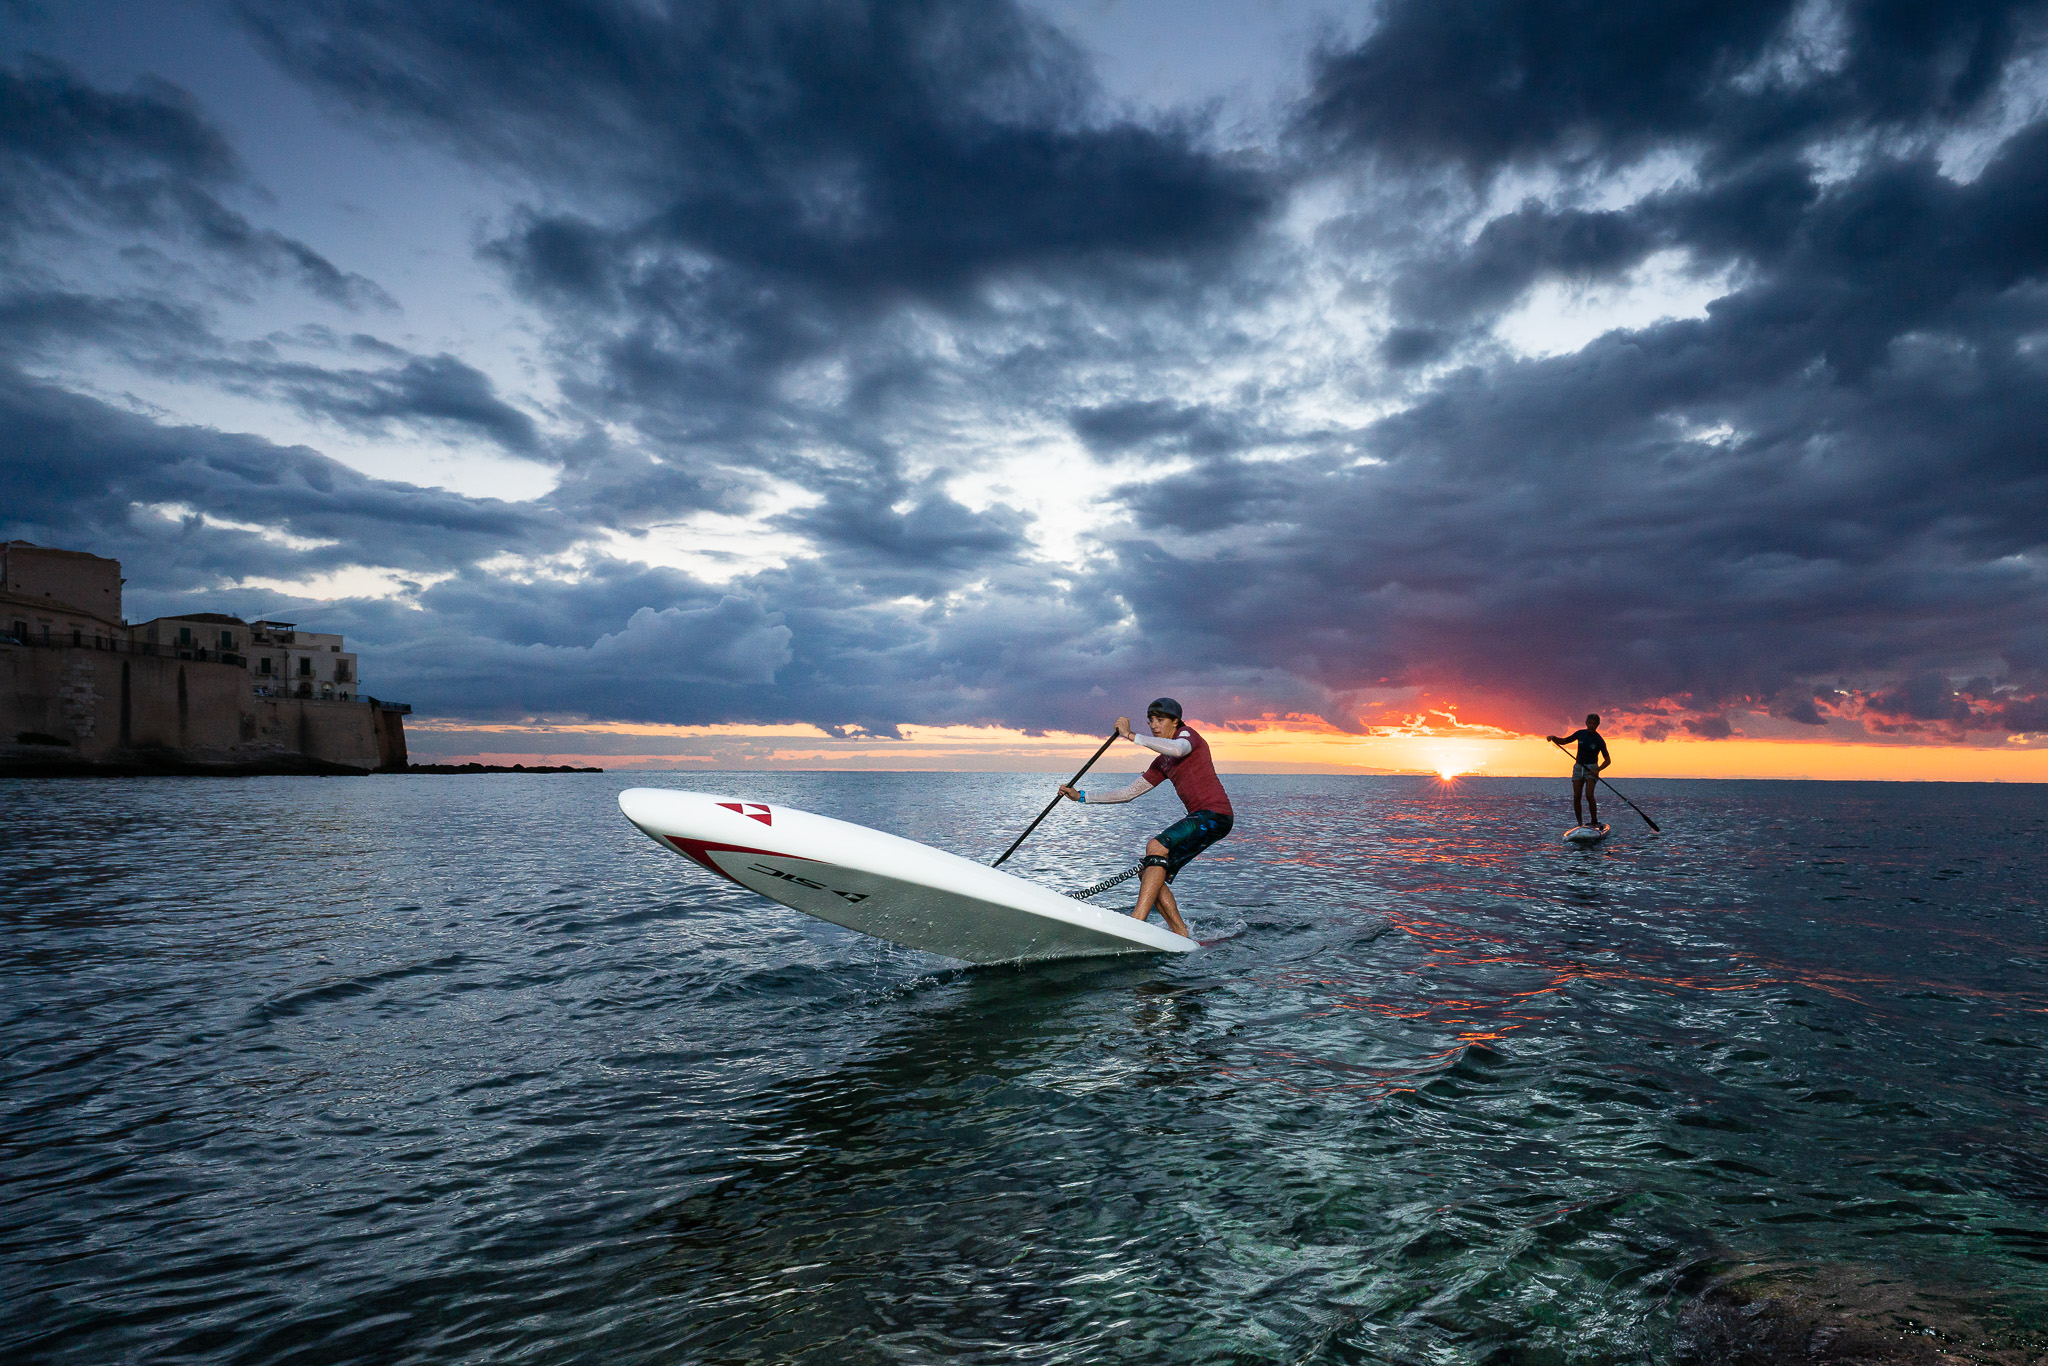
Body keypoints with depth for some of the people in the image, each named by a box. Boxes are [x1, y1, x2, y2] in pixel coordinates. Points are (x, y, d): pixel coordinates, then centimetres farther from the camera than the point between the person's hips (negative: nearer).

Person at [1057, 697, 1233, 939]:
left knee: (1156, 846, -26)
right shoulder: (1162, 763, 21)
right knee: (1151, 876, 0)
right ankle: (1182, 935, -1)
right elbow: (1130, 792, 21)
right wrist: (1082, 796, 17)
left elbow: (1177, 749, -27)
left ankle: (1136, 921, -33)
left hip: (1215, 814, -9)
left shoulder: (1186, 733, 0)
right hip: (1199, 818, 9)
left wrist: (1130, 735, -23)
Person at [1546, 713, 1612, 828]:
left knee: (1589, 795, -20)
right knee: (1576, 797, -5)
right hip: (1578, 767, 3)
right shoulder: (1580, 734, 3)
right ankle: (1580, 823, 2)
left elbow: (1608, 760, -4)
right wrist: (1553, 737, -7)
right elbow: (1563, 741, 13)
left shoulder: (1599, 741, -7)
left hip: (1591, 769, -3)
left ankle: (1594, 821, -7)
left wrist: (1598, 769, -20)